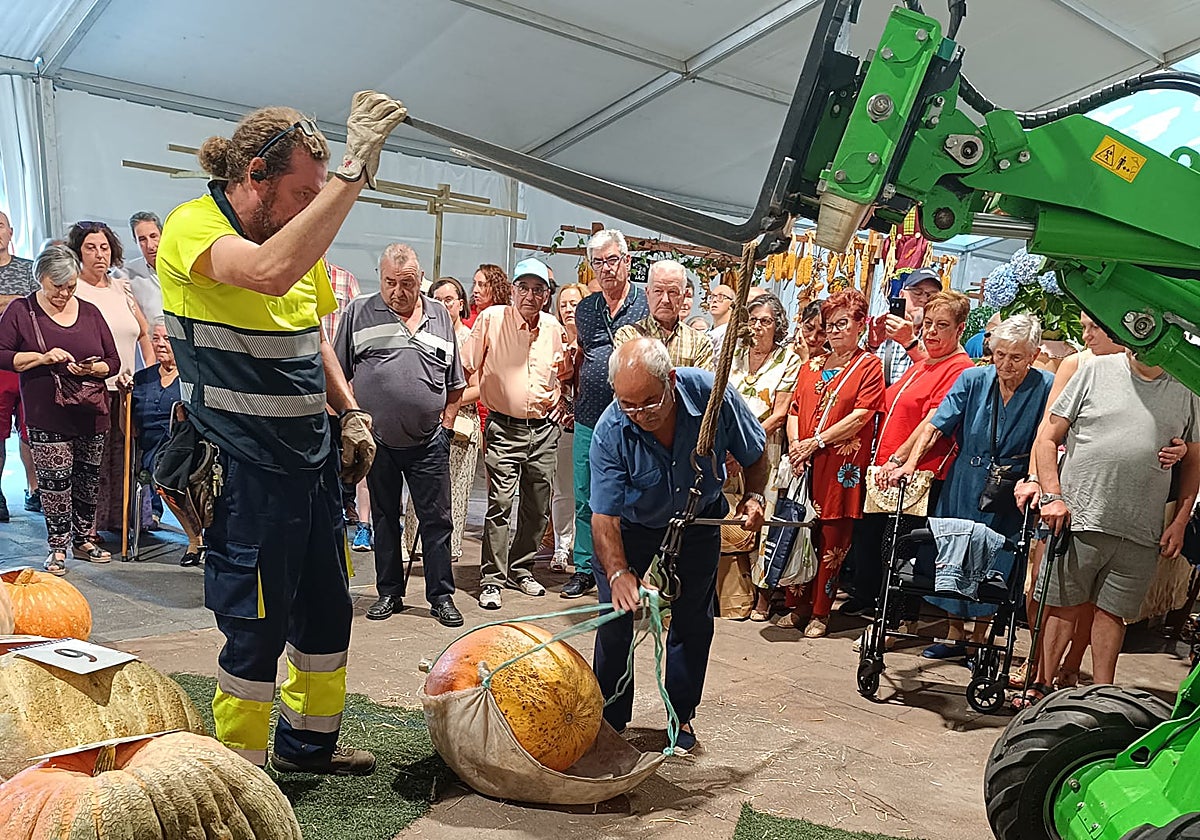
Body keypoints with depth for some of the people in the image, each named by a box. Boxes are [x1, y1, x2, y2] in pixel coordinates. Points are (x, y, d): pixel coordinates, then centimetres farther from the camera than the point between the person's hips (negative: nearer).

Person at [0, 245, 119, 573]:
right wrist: (41, 358, -17)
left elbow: (113, 360, 11)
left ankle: (82, 540, 24)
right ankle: (57, 547, 8)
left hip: (91, 414, 4)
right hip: (47, 418, -3)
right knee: (55, 481, -5)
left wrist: (92, 368, -10)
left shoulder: (89, 312, 10)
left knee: (88, 479, 9)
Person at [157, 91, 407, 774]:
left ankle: (309, 742, 37)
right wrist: (355, 173, -36)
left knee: (328, 612, 17)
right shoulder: (193, 226, -15)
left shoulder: (303, 240, 9)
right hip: (247, 469, -8)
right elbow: (270, 273, -38)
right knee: (255, 631, 2)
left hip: (314, 461, 8)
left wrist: (351, 415, 10)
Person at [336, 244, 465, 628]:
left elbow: (455, 384, 12)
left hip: (428, 441, 0)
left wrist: (446, 425, 5)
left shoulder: (440, 316, 7)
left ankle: (441, 596, 13)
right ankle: (389, 593, 24)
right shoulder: (359, 312, 2)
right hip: (377, 439, 0)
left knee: (436, 520, 3)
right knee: (384, 518, 12)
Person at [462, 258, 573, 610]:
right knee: (500, 505, -9)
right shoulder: (491, 319, -4)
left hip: (543, 429, 5)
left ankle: (520, 569, 27)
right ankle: (491, 579, 1)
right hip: (504, 427, -4)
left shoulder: (553, 327, 8)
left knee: (537, 507, 11)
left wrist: (561, 400, 10)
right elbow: (465, 367, -1)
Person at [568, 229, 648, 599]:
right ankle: (584, 569, 23)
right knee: (585, 500, 11)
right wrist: (575, 401, 12)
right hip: (587, 420, 5)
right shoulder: (585, 309, 12)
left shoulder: (647, 304, -2)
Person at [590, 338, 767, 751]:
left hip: (699, 520, 1)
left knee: (693, 620, 9)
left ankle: (681, 715, 27)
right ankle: (609, 717, 19)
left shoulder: (712, 394, -30)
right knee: (615, 618, -1)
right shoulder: (610, 432, -32)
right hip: (634, 526, -1)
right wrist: (618, 573, -45)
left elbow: (754, 453, -9)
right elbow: (604, 515, -31)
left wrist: (753, 496, -20)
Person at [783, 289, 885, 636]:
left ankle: (820, 613, 11)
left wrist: (816, 442, -14)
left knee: (832, 541, 0)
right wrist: (795, 445, -6)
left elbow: (860, 416, -10)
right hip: (803, 466, 5)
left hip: (842, 467, -4)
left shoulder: (869, 365, 1)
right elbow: (794, 409, 12)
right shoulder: (812, 365, 18)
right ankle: (798, 606, 18)